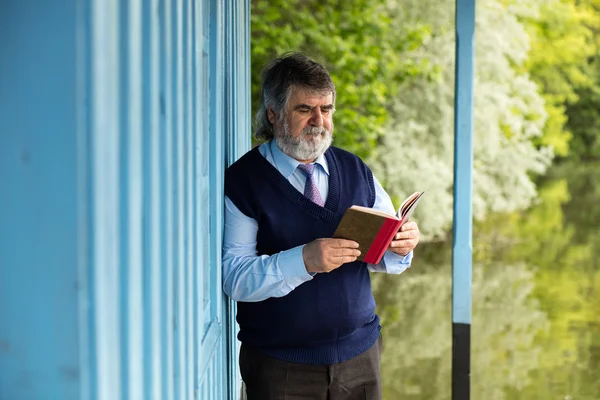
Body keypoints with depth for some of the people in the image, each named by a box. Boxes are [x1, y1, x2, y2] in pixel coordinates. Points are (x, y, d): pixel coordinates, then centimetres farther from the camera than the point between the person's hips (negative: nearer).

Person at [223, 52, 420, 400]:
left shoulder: (355, 171, 8)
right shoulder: (242, 181, -8)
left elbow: (381, 254, 9)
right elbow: (232, 276, -17)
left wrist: (401, 247, -13)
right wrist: (303, 261, -29)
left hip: (360, 355, 4)